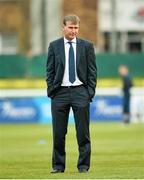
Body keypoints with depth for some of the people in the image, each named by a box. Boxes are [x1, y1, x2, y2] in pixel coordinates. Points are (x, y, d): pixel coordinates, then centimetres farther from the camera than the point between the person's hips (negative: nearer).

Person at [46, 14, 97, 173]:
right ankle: (58, 165, 11)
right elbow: (50, 71, 8)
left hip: (80, 91, -1)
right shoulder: (54, 46, 7)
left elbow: (92, 71, 5)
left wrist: (90, 92, -3)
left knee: (83, 132, 0)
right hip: (60, 92, 1)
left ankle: (83, 165, 7)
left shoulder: (87, 46, 5)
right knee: (58, 133, 3)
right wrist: (51, 91, -1)